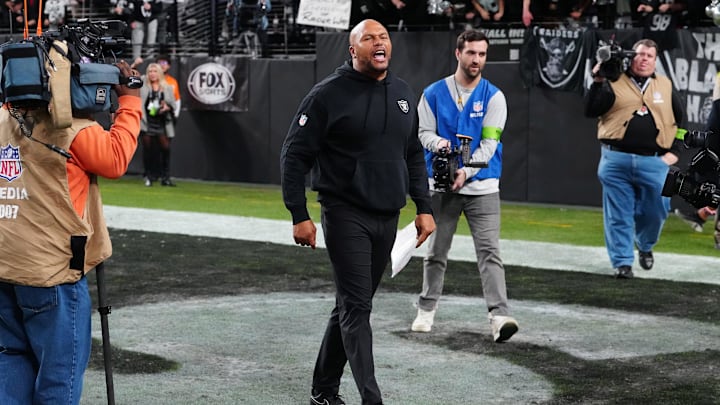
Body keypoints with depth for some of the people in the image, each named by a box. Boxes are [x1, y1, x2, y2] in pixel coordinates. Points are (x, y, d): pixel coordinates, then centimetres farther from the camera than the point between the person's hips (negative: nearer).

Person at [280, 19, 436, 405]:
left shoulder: (403, 94, 11)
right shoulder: (329, 94, -8)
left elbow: (414, 155, 19)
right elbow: (294, 156, -7)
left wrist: (423, 207, 12)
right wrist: (299, 216, -12)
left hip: (387, 218, 6)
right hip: (346, 216, -6)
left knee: (352, 305, 12)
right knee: (356, 307, -10)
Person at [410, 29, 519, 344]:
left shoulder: (494, 97, -1)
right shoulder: (434, 93, 3)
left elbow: (489, 143, -8)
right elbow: (424, 132, 5)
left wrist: (466, 171, -21)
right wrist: (438, 143, -19)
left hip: (482, 187, -1)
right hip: (441, 186, 2)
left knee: (489, 251, -11)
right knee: (436, 252, 10)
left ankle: (499, 315, -18)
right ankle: (427, 309, 25)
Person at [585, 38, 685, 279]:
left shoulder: (665, 87, 13)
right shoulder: (614, 84, 5)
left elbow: (681, 121, 18)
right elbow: (590, 111, -4)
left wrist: (674, 151, 9)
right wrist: (598, 82, -13)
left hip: (654, 162, 2)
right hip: (616, 160, -2)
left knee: (656, 210, 5)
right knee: (618, 215, 0)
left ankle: (645, 246, 34)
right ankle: (622, 262, 8)